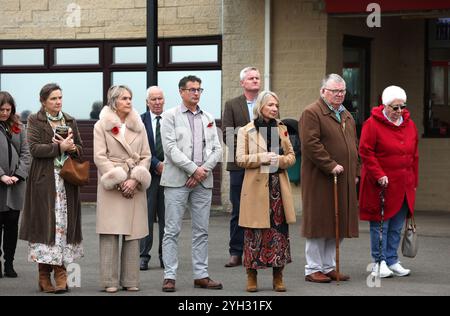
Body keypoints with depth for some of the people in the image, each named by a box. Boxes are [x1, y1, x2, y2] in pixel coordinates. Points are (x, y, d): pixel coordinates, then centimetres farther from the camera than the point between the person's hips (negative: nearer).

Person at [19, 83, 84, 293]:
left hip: (67, 180, 4)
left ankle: (60, 272, 0)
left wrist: (72, 148, -6)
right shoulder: (35, 121, 3)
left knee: (64, 224, -1)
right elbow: (34, 148, -10)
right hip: (44, 180, -4)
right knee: (45, 224, -6)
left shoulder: (70, 121, 15)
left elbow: (80, 149, 16)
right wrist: (59, 147, -16)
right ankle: (44, 276, -2)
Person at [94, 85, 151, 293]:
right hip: (111, 185, -3)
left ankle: (131, 280, 5)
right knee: (110, 233, -7)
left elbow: (146, 156, 10)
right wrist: (118, 181, -11)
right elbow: (99, 157, -3)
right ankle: (110, 281, -4)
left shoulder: (139, 126, 14)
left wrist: (135, 180, -6)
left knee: (133, 233, 1)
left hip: (135, 186, 3)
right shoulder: (102, 126, 4)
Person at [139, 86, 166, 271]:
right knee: (146, 215, 0)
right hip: (148, 173, -2)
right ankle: (143, 256, 4)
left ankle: (165, 256, 10)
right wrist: (157, 164, -12)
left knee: (166, 216, 5)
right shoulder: (140, 121, 2)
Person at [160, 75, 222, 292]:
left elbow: (217, 149, 9)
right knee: (172, 231, -3)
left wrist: (203, 170, -7)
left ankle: (201, 275, 12)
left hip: (203, 181, 4)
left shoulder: (208, 118, 15)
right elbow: (170, 148, -9)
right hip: (177, 181, -4)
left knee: (201, 231, 7)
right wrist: (193, 169, -13)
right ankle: (169, 276, -1)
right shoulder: (170, 116, 1)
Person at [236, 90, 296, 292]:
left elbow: (291, 156, 14)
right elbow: (241, 159, -5)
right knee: (255, 232, -2)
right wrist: (264, 157, -16)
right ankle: (252, 276, 8)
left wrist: (280, 160, -7)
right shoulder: (246, 131, 1)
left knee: (280, 230, 2)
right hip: (257, 187, -4)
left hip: (279, 186, 4)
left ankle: (278, 277, 10)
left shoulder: (281, 129, 13)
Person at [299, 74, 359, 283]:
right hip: (320, 180, -8)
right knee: (319, 223, -3)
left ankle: (329, 266, 19)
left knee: (339, 225, 10)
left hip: (344, 181, 8)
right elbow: (310, 144, -18)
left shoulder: (346, 116, 19)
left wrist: (355, 172, 14)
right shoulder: (311, 113, -8)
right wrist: (330, 165, -21)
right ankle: (313, 268, 5)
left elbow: (354, 146, 23)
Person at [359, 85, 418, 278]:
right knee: (380, 224, 0)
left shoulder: (409, 125, 10)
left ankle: (392, 261, 19)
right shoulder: (372, 124, -8)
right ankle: (379, 262, 8)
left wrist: (414, 181, 13)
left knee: (396, 226, 10)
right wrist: (379, 175, -16)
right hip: (381, 185, -5)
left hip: (404, 186, 6)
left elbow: (414, 155, 16)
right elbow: (365, 152, -10)